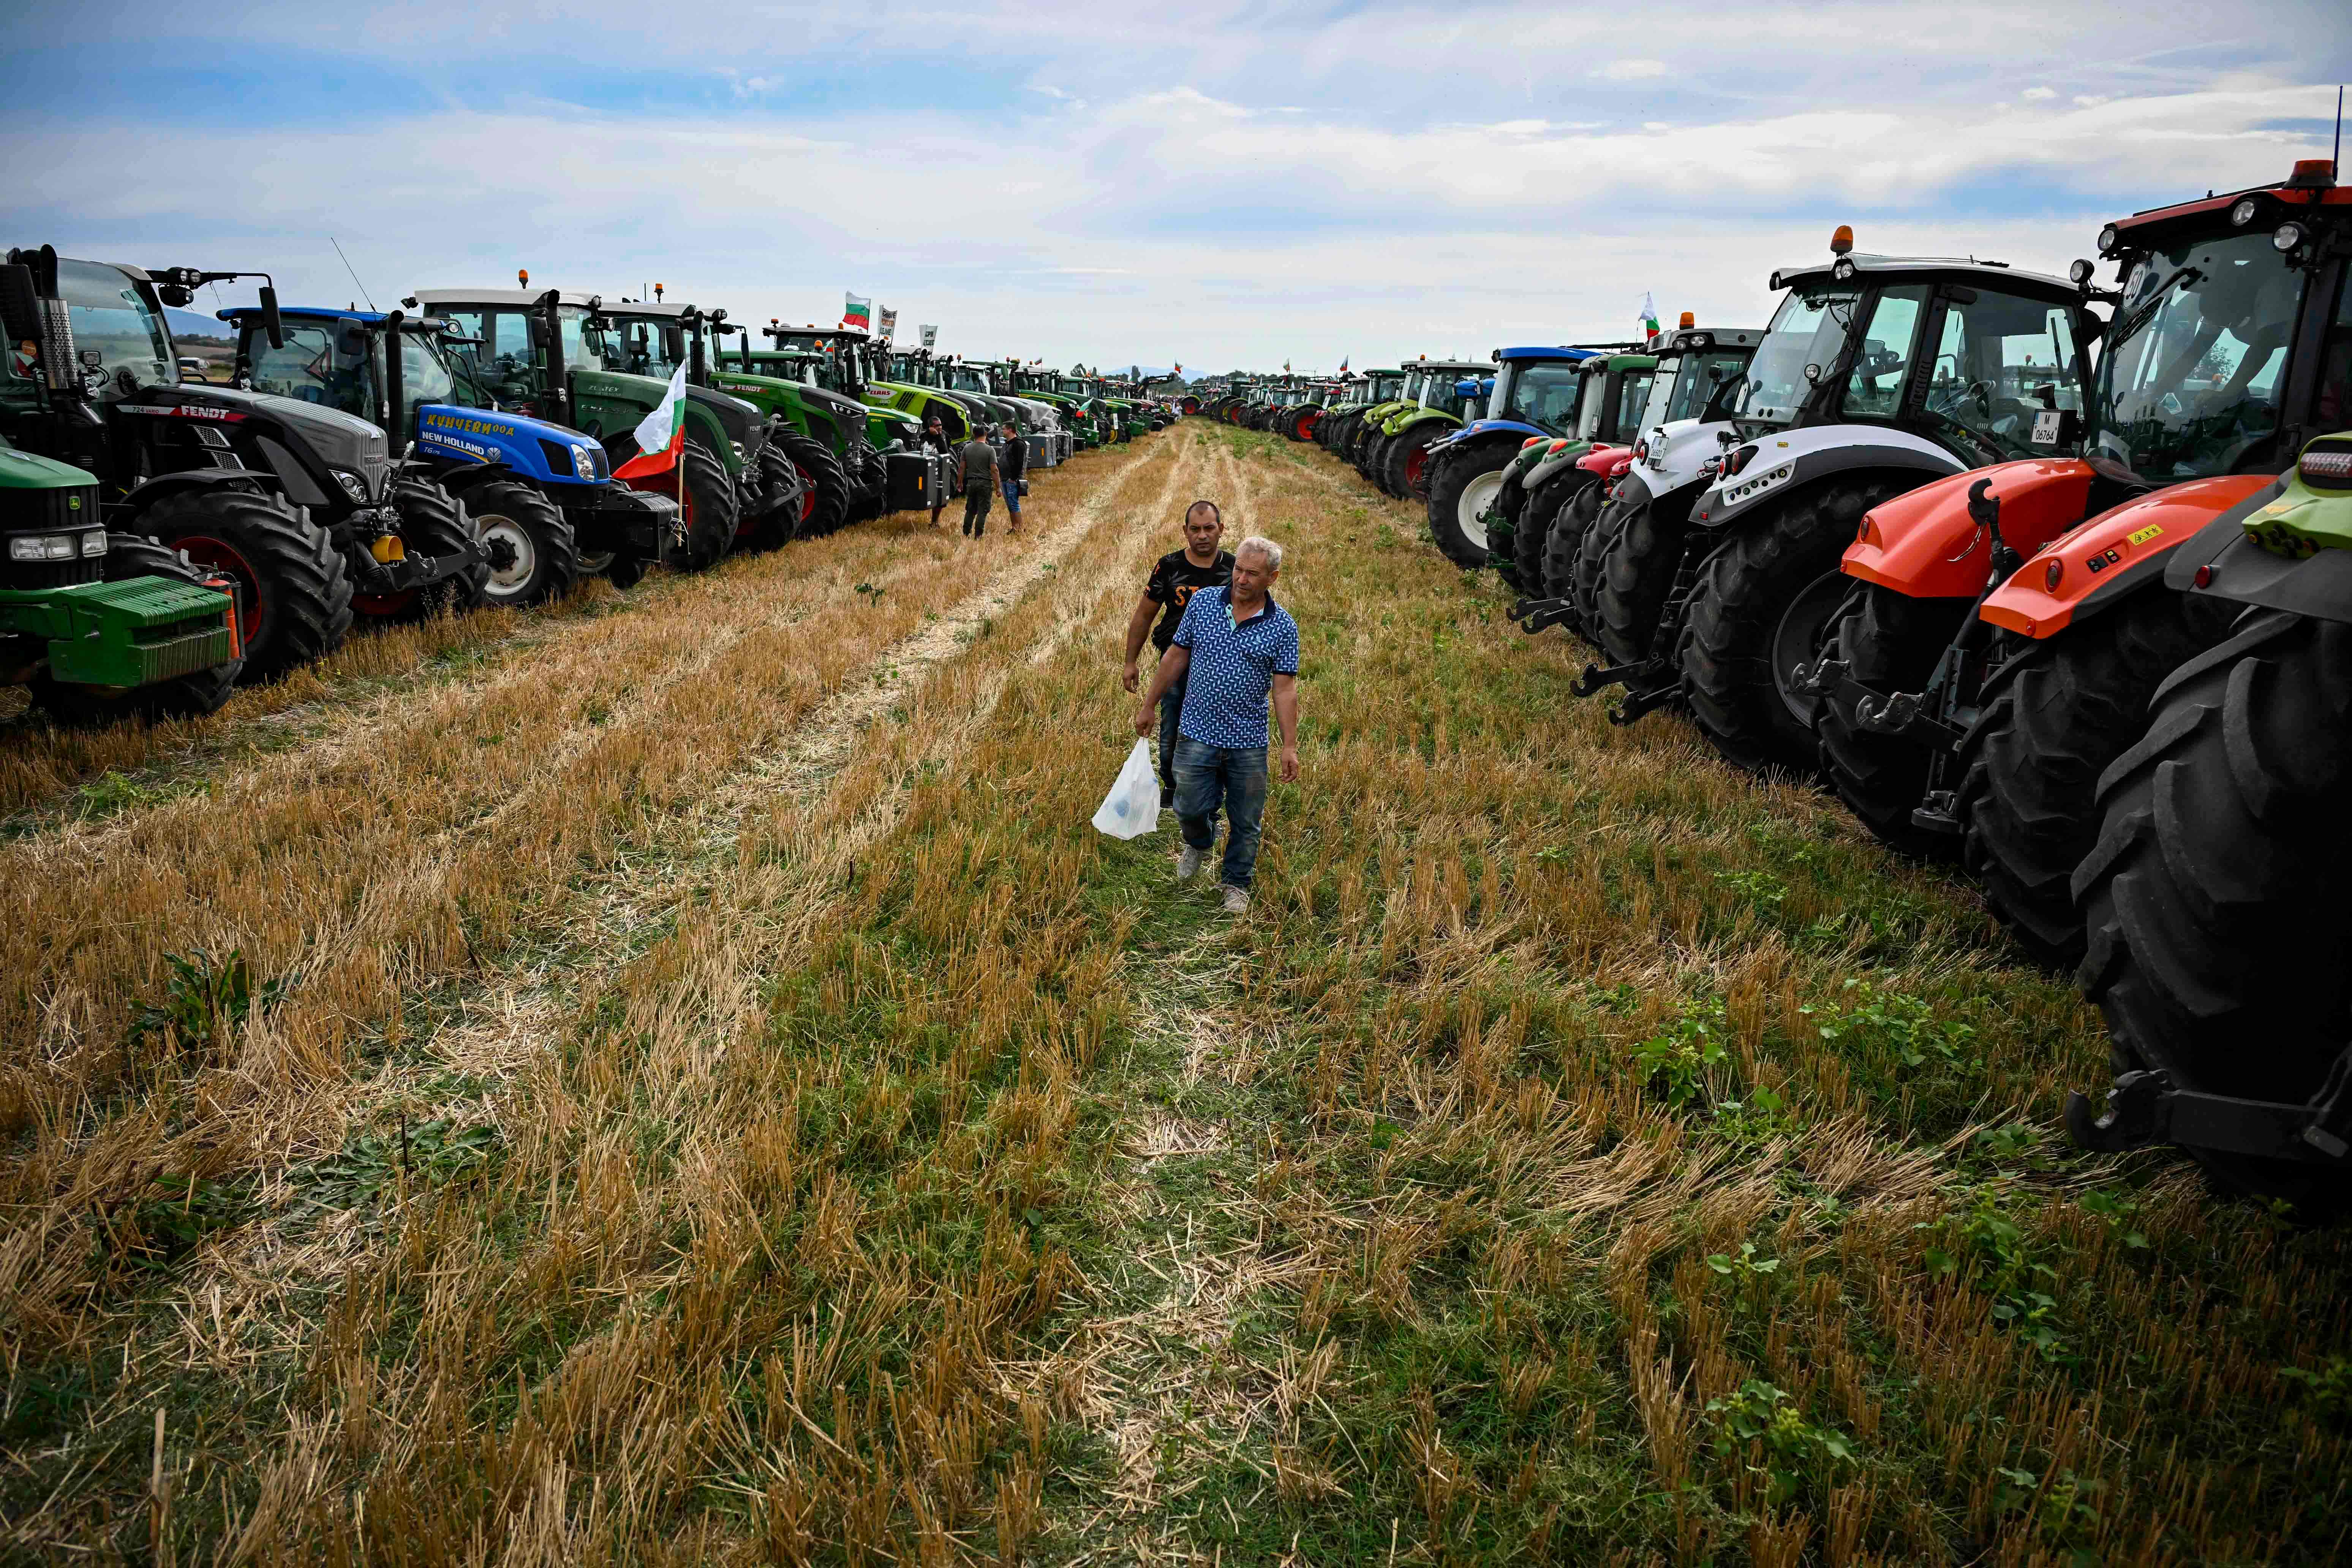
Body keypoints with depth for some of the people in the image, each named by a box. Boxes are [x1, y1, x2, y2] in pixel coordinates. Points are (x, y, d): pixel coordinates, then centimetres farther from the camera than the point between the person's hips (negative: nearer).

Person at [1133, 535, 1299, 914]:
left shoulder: (1282, 627, -7)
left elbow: (1285, 688, -7)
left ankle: (1236, 884, 32)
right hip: (1197, 733, 1)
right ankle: (1198, 844, 43)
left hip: (1249, 742, -1)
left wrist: (1290, 746, -11)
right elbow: (1176, 655, 5)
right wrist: (1148, 706, 8)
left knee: (1246, 822, 10)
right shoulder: (1203, 602, -3)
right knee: (1190, 808, 8)